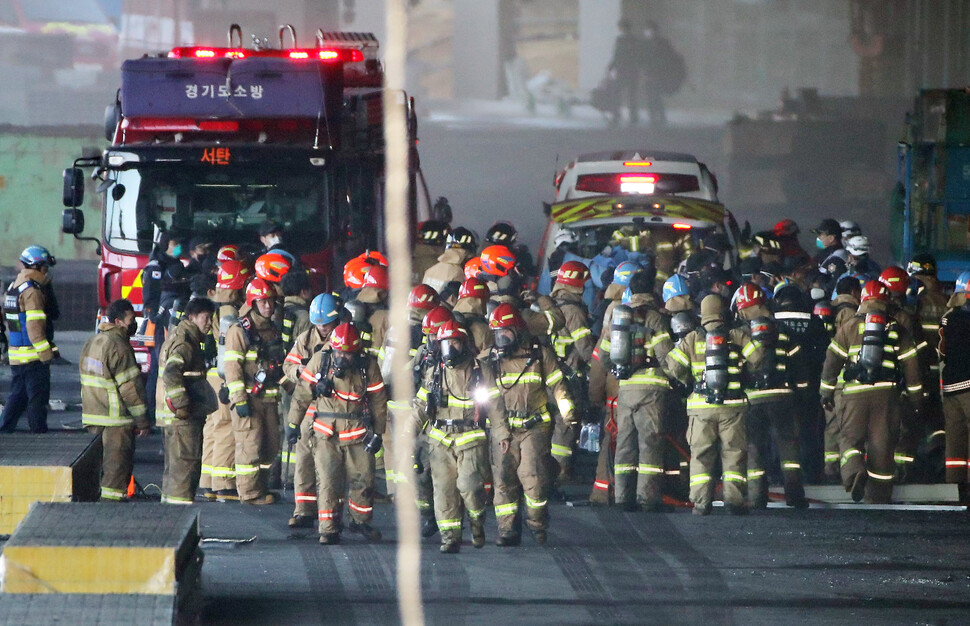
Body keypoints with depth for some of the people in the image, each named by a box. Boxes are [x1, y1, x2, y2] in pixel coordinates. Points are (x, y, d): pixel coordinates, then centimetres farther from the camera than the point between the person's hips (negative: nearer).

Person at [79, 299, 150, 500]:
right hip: (116, 419, -9)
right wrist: (143, 421, -11)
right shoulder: (119, 347, -16)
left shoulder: (93, 342, 13)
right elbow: (130, 387, -16)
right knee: (117, 466, -4)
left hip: (93, 416, 9)